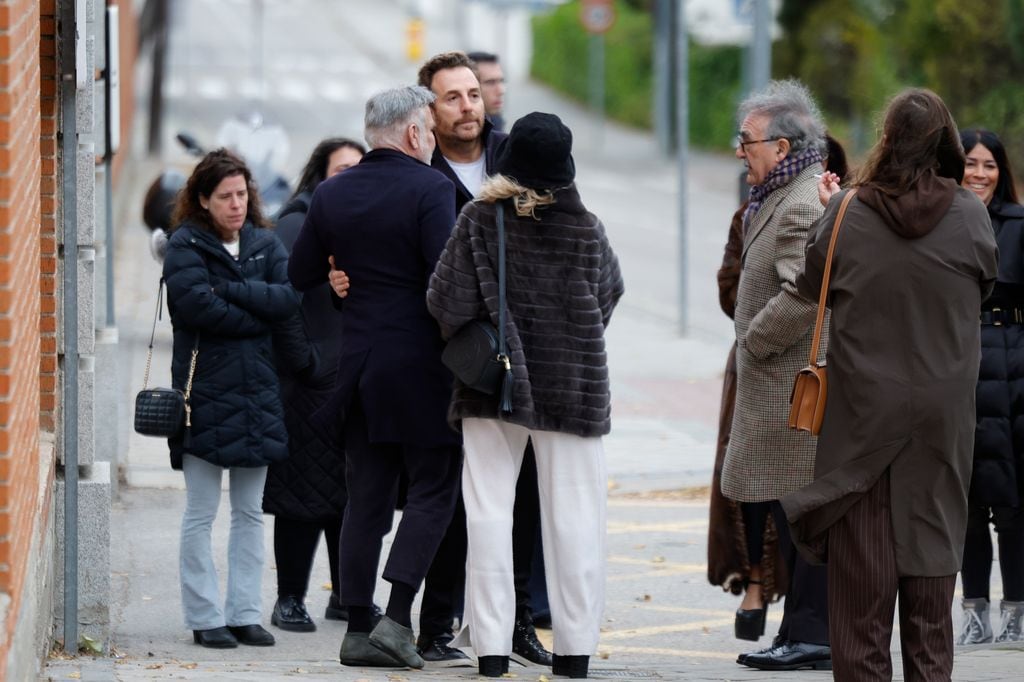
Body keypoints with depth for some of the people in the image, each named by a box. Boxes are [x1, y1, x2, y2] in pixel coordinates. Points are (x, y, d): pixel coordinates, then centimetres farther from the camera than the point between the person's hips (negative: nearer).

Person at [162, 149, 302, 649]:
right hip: (204, 395, -5)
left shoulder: (265, 245, 11)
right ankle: (204, 618, 4)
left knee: (250, 513, 8)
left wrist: (231, 289, -14)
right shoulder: (186, 246, -3)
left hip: (257, 393, 5)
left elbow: (289, 299, -4)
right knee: (200, 514, 0)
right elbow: (197, 307, -18)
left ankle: (245, 613, 14)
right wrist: (261, 316, -9)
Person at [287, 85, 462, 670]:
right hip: (421, 364, -6)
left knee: (366, 496, 10)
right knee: (434, 490, 2)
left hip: (359, 361, 6)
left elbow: (301, 276, 13)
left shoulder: (332, 194, 7)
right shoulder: (430, 189, -11)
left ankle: (359, 626, 9)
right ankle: (398, 618, -9)